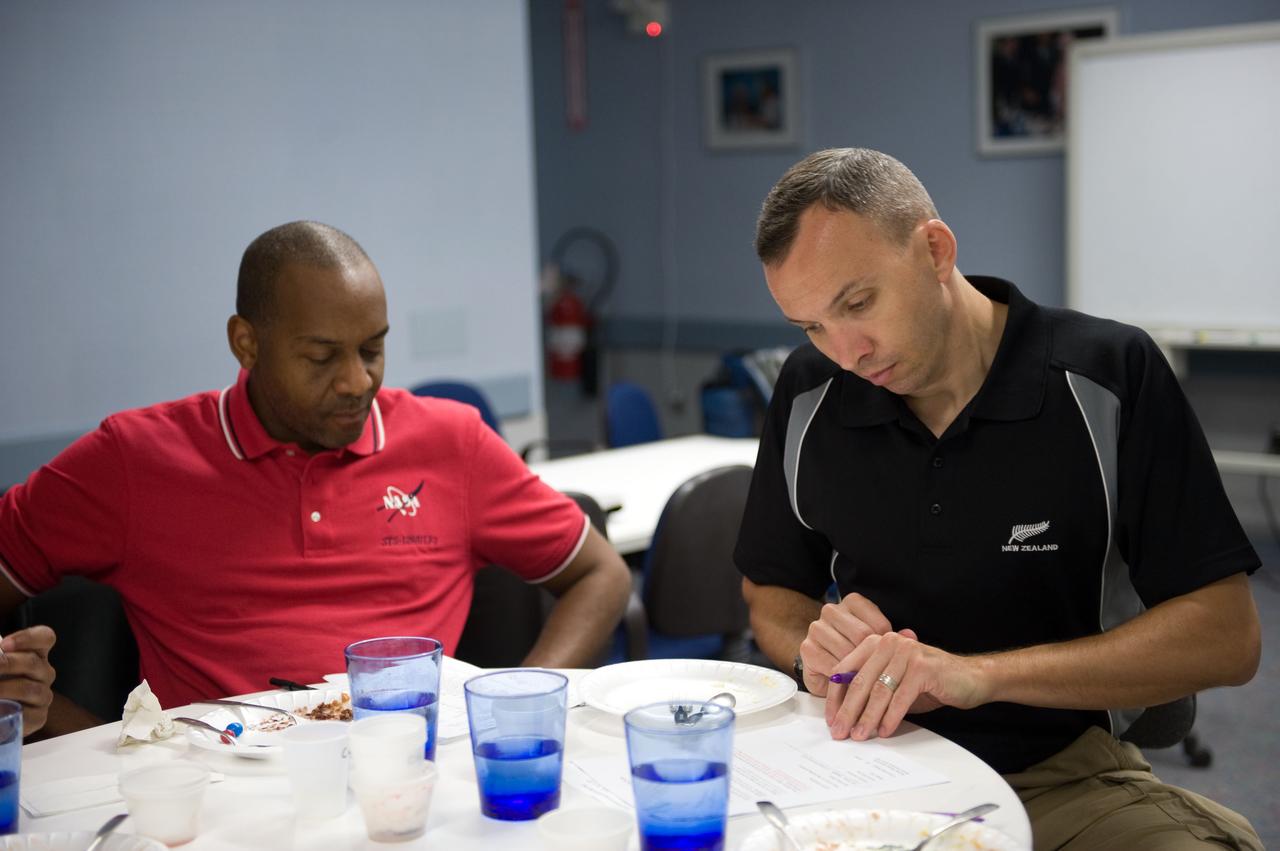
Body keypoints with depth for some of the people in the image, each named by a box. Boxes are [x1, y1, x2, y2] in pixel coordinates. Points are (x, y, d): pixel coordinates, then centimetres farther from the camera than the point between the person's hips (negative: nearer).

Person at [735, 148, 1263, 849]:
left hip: (1066, 777, -1)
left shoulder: (1110, 374, -8)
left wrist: (982, 673, -23)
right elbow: (771, 594, 14)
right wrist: (816, 652, -11)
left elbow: (1226, 636, -12)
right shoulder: (808, 394, 2)